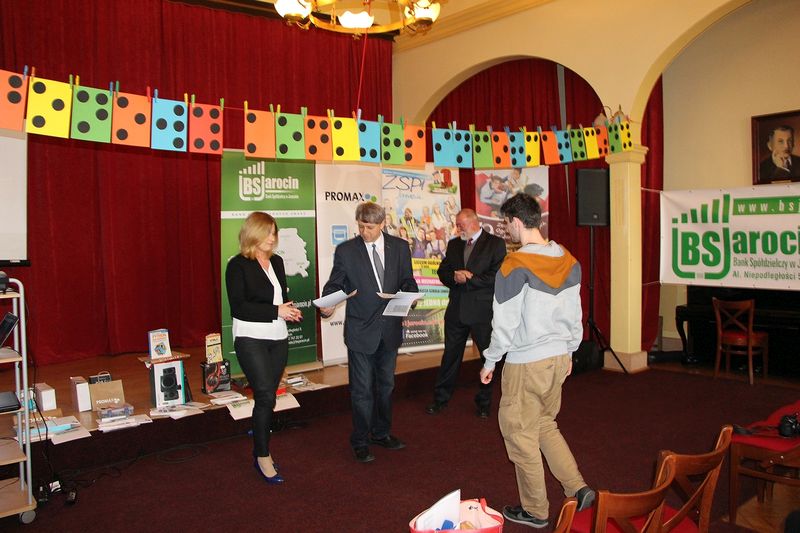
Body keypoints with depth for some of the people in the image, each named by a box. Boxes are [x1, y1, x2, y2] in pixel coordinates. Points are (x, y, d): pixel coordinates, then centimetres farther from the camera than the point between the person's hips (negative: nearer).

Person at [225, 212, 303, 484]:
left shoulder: (277, 261, 11)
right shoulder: (238, 265, -8)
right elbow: (238, 308, -14)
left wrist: (289, 310, -1)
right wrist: (276, 311, -19)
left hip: (278, 338, 6)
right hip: (251, 339, -6)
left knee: (267, 398, 12)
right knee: (266, 397, -11)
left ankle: (260, 450, 25)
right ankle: (263, 456, 4)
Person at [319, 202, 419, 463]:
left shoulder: (400, 247, 0)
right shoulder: (346, 250, -7)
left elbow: (407, 280, 6)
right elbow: (334, 284, -4)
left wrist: (411, 295, -16)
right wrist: (327, 305, -24)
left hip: (390, 329, 4)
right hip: (361, 331, -3)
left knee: (385, 385, 19)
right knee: (362, 390, 4)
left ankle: (381, 432, 37)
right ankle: (360, 441, 20)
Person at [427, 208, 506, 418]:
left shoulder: (495, 244, -5)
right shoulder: (453, 244, 12)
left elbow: (495, 276, -15)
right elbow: (443, 272, 8)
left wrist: (469, 279, -15)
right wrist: (455, 277, -13)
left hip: (483, 311, -4)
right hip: (457, 310, 4)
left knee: (489, 357, 7)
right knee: (450, 356, 12)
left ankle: (484, 402, 22)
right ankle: (441, 398, 23)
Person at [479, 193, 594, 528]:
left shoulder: (515, 266, -19)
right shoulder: (569, 262, 2)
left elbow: (504, 324, -15)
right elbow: (575, 316, 9)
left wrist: (489, 362, -2)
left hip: (525, 363, -7)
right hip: (559, 357, 7)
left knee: (521, 433, 9)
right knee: (545, 424, 24)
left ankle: (534, 510, 21)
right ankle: (577, 488, 17)